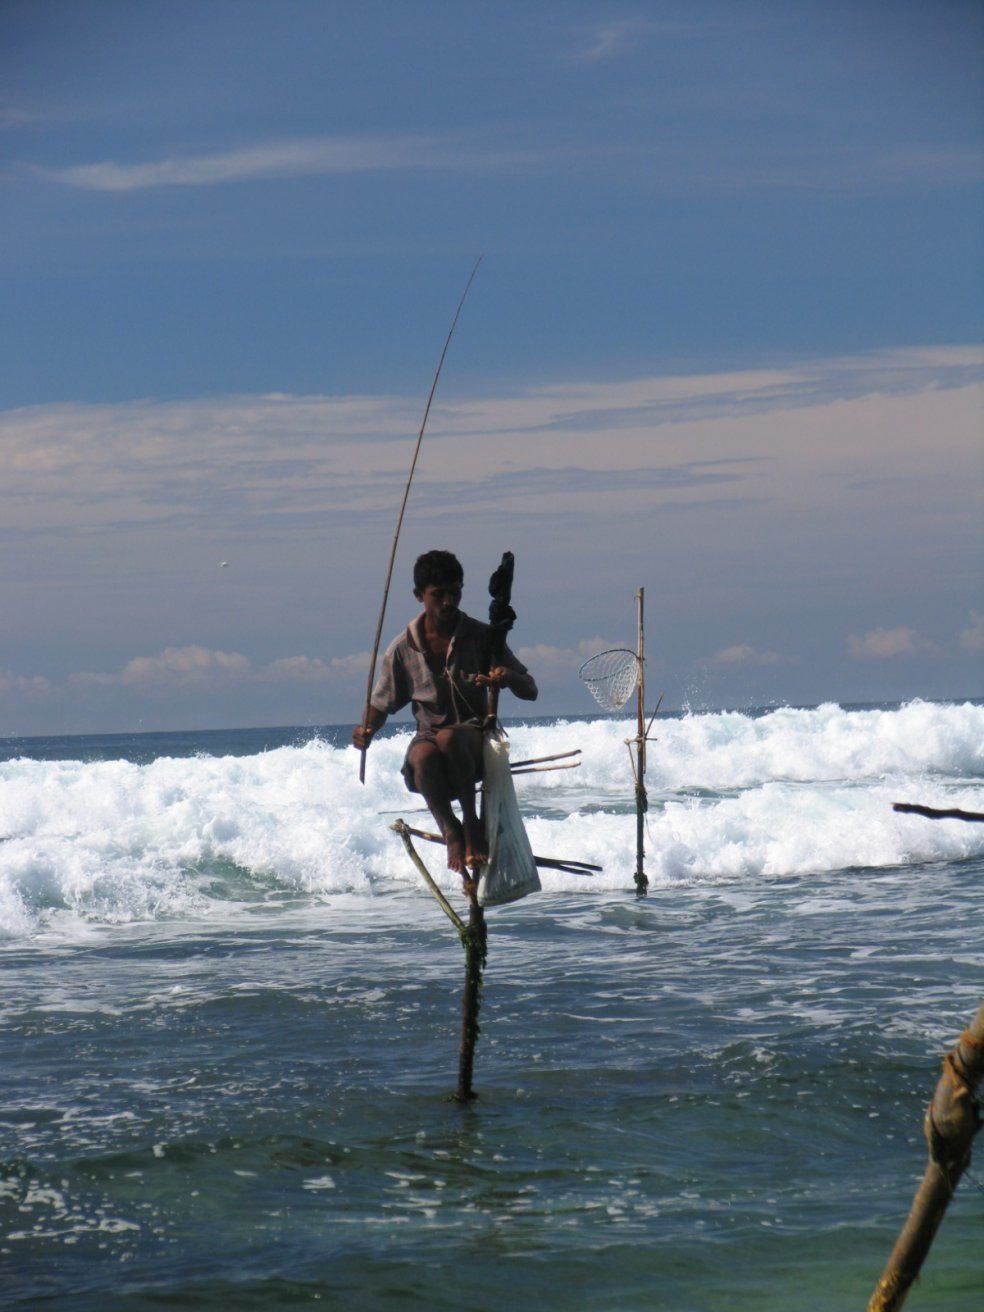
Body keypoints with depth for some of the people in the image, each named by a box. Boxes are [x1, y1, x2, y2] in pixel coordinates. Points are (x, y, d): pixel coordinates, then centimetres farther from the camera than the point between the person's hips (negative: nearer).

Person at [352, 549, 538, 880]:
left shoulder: (481, 636, -1)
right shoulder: (403, 649, 1)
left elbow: (530, 691, 0)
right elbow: (382, 704, 12)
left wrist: (508, 678, -24)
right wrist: (367, 731, -11)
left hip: (475, 739, -1)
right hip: (428, 737, 1)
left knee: (448, 738, -38)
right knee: (424, 755, -37)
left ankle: (472, 821, -19)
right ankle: (450, 830, -17)